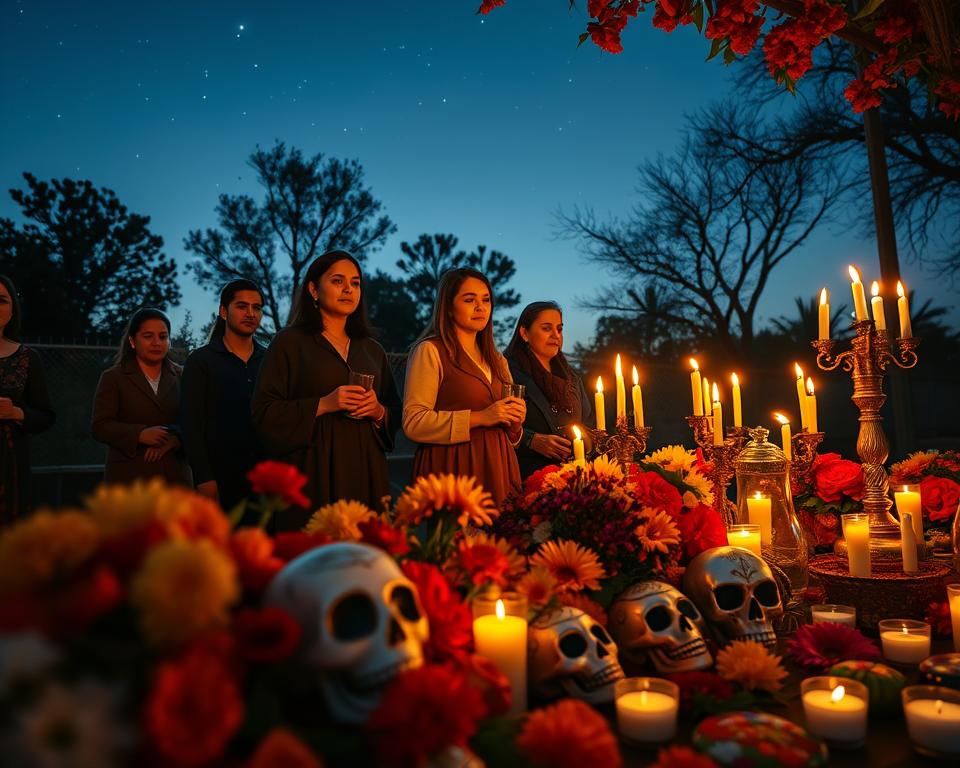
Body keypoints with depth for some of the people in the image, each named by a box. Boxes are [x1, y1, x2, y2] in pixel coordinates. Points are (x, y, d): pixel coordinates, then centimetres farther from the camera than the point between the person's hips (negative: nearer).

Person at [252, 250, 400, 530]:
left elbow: (396, 414, 16)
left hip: (365, 470, 4)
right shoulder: (290, 342, 2)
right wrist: (323, 405, -15)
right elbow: (264, 412, -5)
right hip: (312, 470, -3)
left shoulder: (372, 350, 15)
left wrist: (378, 411, -5)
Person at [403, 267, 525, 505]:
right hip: (454, 469, -5)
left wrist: (514, 423, 4)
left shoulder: (497, 360, 17)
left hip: (497, 469, 6)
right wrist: (478, 418, -15)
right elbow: (413, 422, -13)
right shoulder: (430, 351, -3)